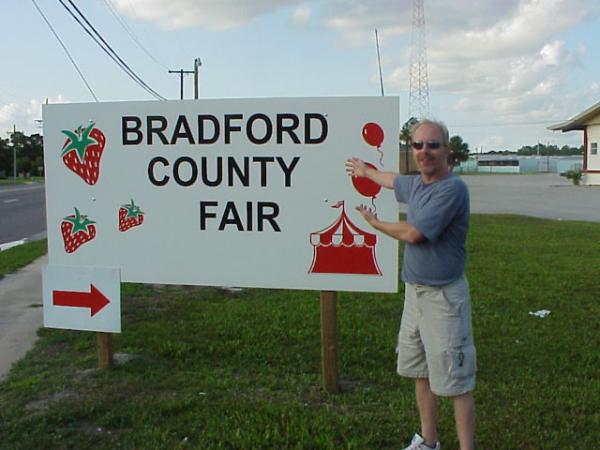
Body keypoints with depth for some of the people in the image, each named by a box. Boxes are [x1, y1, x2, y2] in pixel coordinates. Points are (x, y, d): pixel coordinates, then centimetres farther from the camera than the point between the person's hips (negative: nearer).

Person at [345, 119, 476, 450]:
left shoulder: (452, 189, -18)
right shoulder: (416, 184, 8)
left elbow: (412, 234, -19)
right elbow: (394, 180, 33)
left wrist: (374, 223, -1)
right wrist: (366, 171, 51)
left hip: (444, 295, -9)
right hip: (415, 290, 9)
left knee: (455, 382, -4)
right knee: (421, 373, 18)